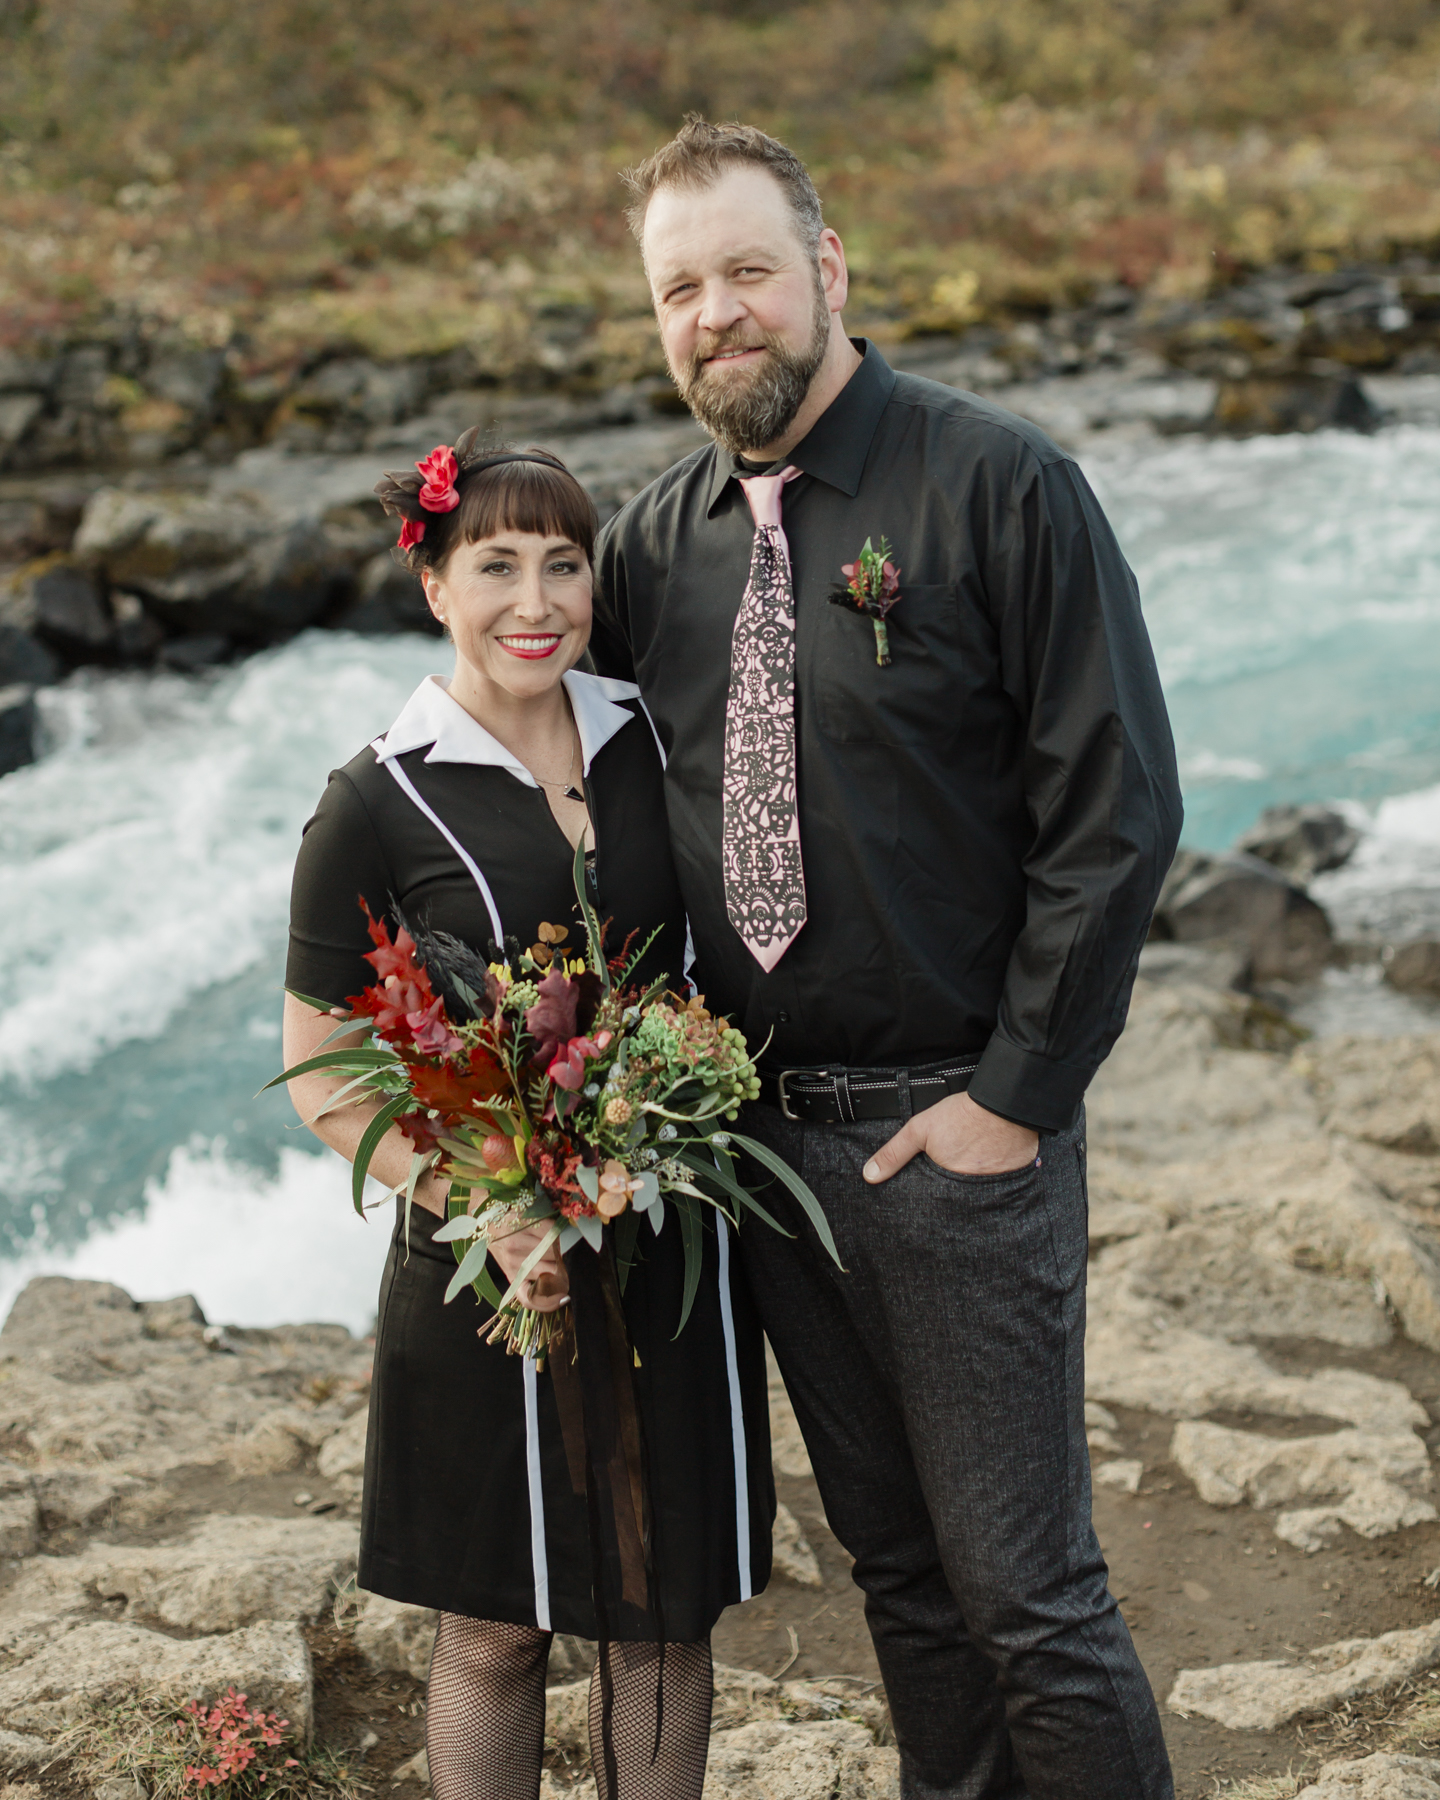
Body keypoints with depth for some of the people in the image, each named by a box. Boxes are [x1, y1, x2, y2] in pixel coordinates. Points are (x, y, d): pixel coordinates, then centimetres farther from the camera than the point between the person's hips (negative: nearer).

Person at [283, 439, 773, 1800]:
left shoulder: (651, 744, 4)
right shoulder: (379, 804, -8)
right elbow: (322, 1077, -6)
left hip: (678, 1249, 4)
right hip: (498, 1268, -3)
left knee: (665, 1615, 13)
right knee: (497, 1627, 10)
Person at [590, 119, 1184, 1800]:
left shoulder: (999, 485, -8)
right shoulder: (653, 541, 7)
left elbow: (1117, 809, -11)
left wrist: (1015, 1095, -13)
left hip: (956, 1130, -5)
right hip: (756, 1130, 5)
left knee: (1025, 1594, 0)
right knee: (895, 1567, 16)